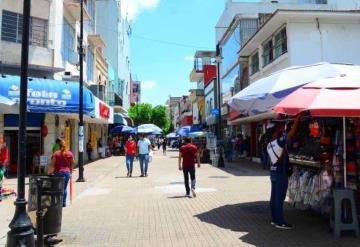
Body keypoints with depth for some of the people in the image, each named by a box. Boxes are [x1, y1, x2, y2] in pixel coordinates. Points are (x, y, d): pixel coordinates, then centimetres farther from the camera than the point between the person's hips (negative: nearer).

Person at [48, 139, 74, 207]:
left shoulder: (56, 154, -5)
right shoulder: (70, 153, 3)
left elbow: (52, 164, -8)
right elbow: (72, 163, 10)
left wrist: (49, 172, -1)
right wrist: (70, 170, 24)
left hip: (58, 172, -2)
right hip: (67, 172, 2)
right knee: (64, 188, 10)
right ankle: (64, 203, 13)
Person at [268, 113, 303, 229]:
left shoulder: (269, 144, 8)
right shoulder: (280, 140, -16)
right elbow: (292, 132, -17)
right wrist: (298, 117, -15)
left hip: (273, 171, 8)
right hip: (281, 172, -8)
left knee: (274, 196, 12)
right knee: (280, 198, -4)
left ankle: (274, 219, 20)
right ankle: (280, 222, 2)